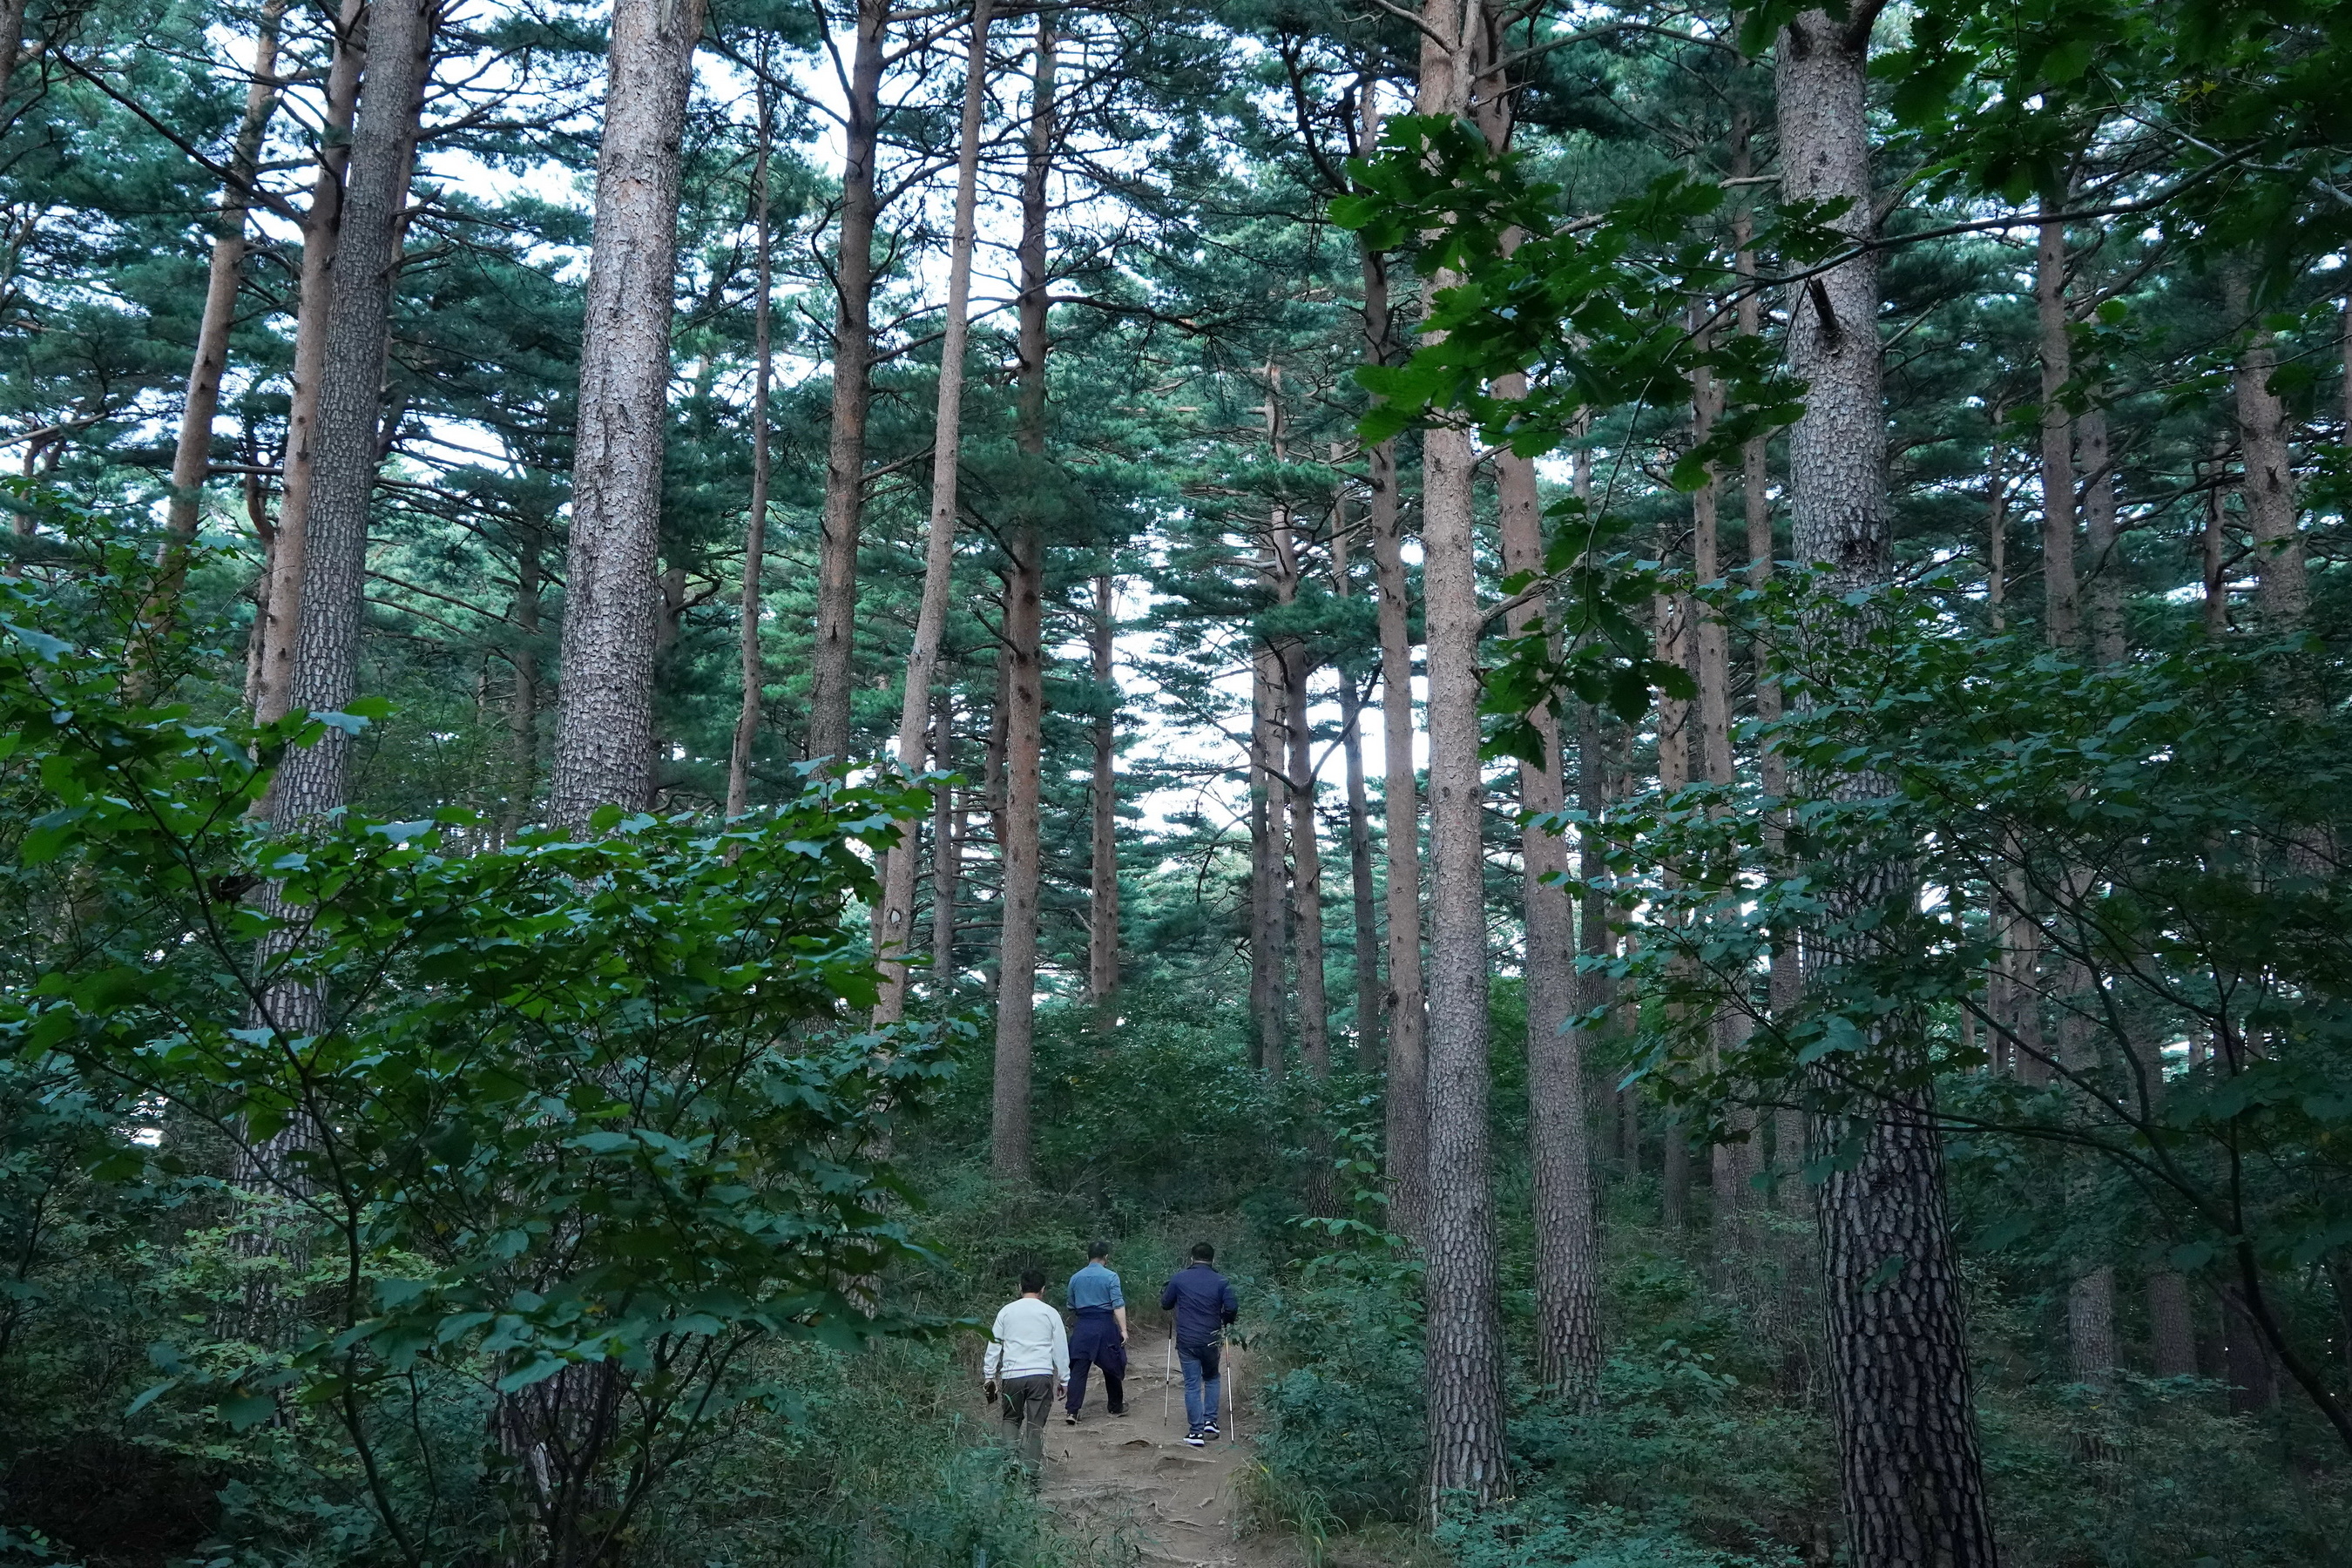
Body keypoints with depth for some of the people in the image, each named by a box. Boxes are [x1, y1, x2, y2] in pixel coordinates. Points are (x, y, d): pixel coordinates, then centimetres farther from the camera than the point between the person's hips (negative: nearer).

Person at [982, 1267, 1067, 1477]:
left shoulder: (1006, 1312, 7)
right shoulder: (1050, 1313, 5)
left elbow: (993, 1345, 8)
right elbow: (1061, 1349, 7)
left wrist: (989, 1376, 13)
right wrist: (1063, 1379, 14)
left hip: (1012, 1374, 1)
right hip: (1042, 1375, -1)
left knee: (1011, 1419, 17)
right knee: (1036, 1425, 5)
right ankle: (1030, 1472, -1)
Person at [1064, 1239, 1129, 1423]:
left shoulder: (1075, 1278, 9)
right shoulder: (1110, 1277, -4)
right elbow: (1118, 1305, -12)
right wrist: (1123, 1329, -13)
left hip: (1083, 1327, 2)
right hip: (1105, 1325, -2)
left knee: (1078, 1369, -1)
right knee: (1111, 1368, 13)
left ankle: (1072, 1411, -12)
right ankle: (1116, 1407, 27)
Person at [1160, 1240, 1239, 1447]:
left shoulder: (1179, 1278, -1)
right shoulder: (1221, 1281, -2)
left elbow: (1165, 1304, 8)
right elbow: (1232, 1308, -11)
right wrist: (1224, 1321, 10)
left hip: (1186, 1341, -1)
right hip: (1211, 1341, 1)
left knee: (1192, 1386, 4)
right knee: (1211, 1379, 22)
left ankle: (1196, 1431, 0)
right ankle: (1210, 1421, 14)